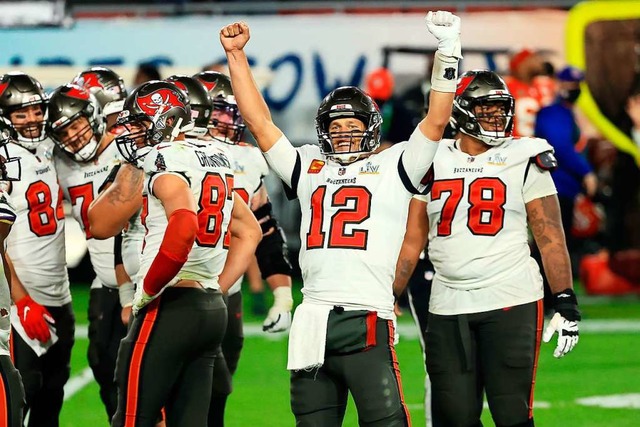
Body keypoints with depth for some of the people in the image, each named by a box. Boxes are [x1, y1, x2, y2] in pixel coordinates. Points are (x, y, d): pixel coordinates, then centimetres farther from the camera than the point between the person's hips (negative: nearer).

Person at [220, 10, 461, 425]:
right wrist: (236, 54, 18)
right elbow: (260, 121, 20)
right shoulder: (309, 168, 20)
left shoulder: (393, 167, 10)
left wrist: (447, 52, -5)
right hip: (312, 323, 4)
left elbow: (437, 120, 2)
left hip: (367, 320, -4)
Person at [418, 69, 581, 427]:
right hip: (448, 305, 3)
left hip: (511, 303, -3)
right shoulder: (433, 163, 10)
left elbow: (550, 235, 0)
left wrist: (566, 303, -6)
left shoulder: (524, 161, 2)